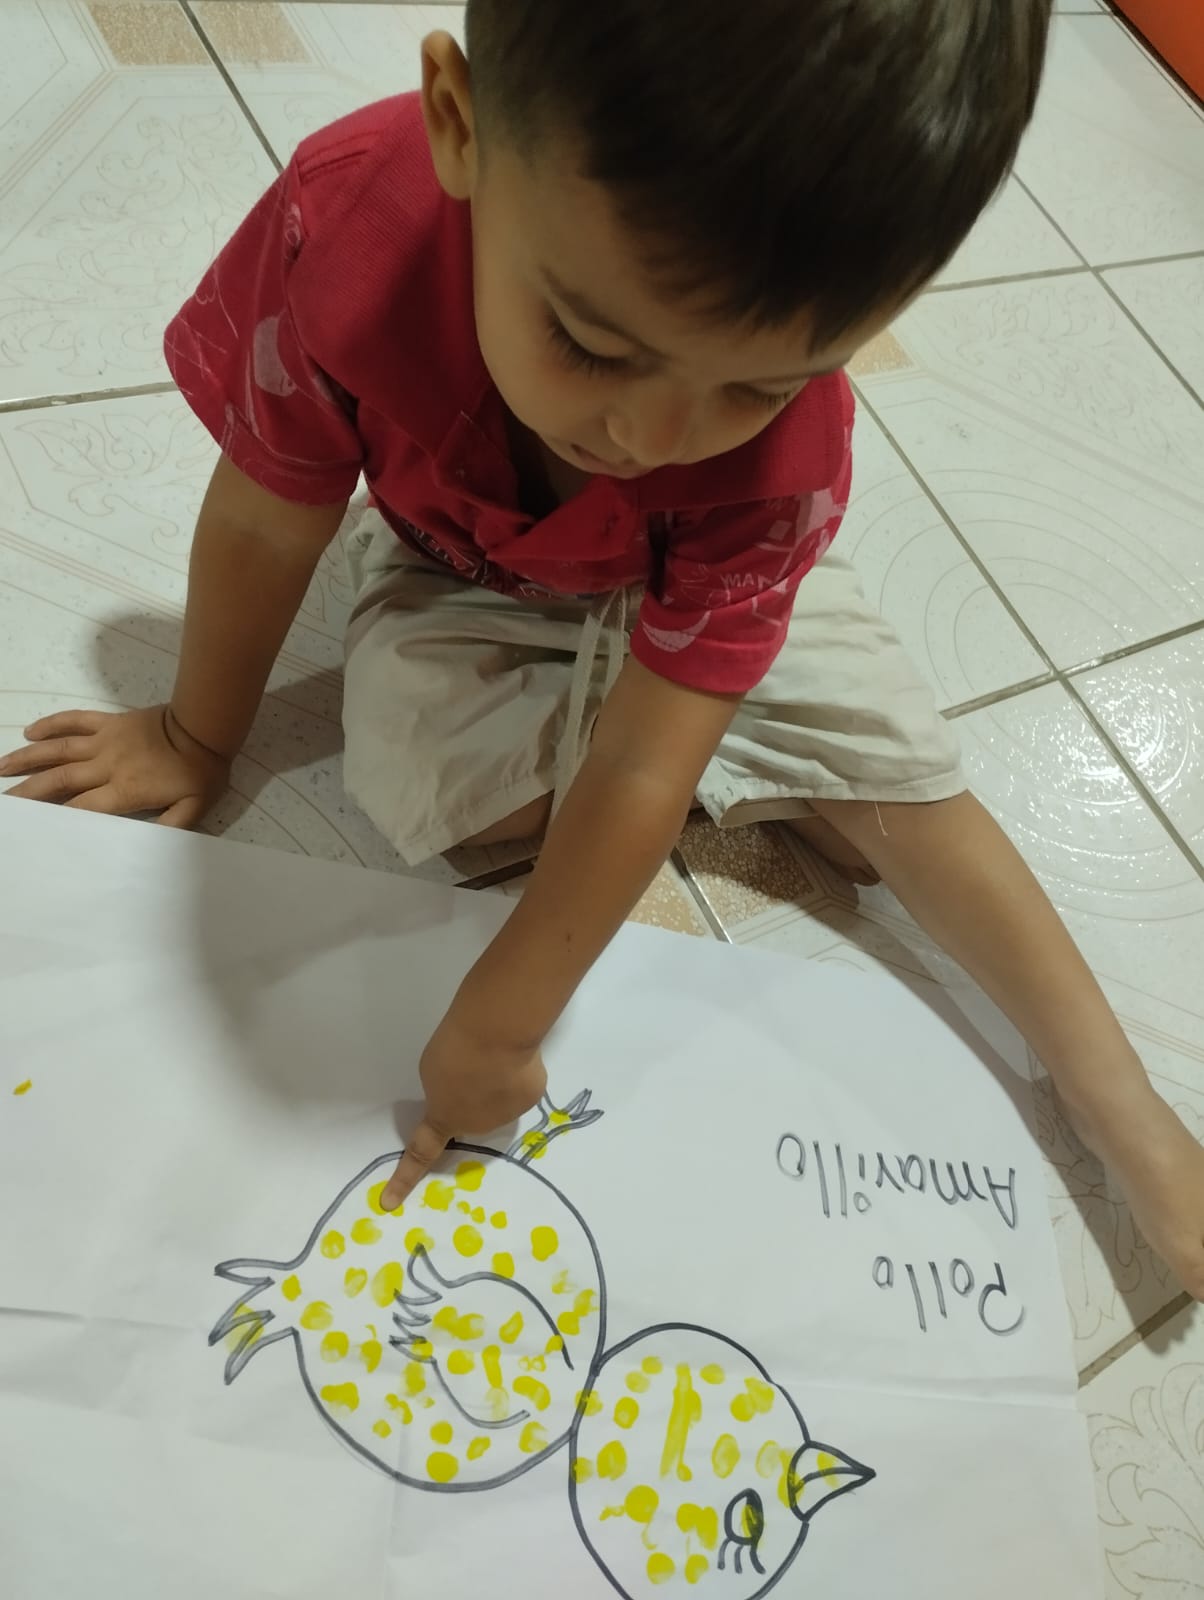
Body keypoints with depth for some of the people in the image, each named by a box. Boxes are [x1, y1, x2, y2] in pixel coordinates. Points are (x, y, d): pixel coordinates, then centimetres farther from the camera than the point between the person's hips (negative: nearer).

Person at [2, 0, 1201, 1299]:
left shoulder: (785, 451, -37)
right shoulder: (348, 225, -37)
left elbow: (640, 769, -35)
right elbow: (265, 523, -21)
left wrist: (498, 1026, -31)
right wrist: (198, 736, -5)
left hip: (707, 578, 0)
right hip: (456, 570, 1)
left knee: (898, 773, -10)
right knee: (422, 776, -27)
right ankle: (762, 778, -3)